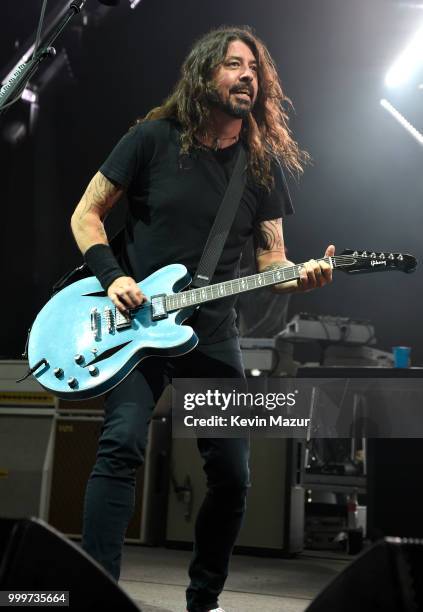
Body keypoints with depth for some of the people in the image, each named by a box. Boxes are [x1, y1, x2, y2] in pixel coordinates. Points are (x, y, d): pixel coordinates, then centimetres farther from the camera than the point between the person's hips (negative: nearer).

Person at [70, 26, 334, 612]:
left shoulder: (265, 164, 6)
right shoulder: (154, 138, -3)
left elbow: (270, 260, 9)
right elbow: (86, 215, 1)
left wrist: (300, 274, -14)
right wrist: (113, 278, -14)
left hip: (212, 334, 4)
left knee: (232, 474, 4)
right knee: (123, 443, -23)